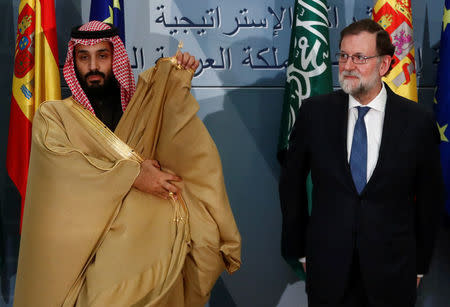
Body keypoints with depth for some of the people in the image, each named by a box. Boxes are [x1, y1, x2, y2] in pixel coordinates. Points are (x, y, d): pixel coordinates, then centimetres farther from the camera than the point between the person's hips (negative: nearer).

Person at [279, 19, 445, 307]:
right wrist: (299, 249, 7)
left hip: (392, 273, 0)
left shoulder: (418, 121, -7)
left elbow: (430, 198, 2)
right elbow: (292, 182, 4)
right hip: (328, 269, 1)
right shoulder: (315, 112, -4)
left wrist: (420, 266, 7)